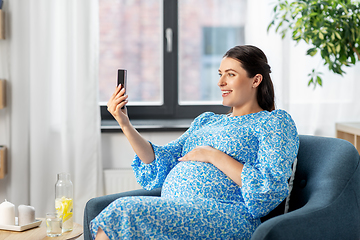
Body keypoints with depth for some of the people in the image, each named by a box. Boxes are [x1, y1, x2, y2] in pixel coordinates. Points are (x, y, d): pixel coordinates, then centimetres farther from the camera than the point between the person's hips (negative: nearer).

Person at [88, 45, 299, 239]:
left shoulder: (276, 121, 8)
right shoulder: (206, 121, 29)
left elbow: (270, 190, -7)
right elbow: (159, 164, 19)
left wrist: (214, 156, -7)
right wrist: (125, 125, 8)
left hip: (224, 217, -6)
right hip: (174, 212, 7)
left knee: (126, 211, -30)